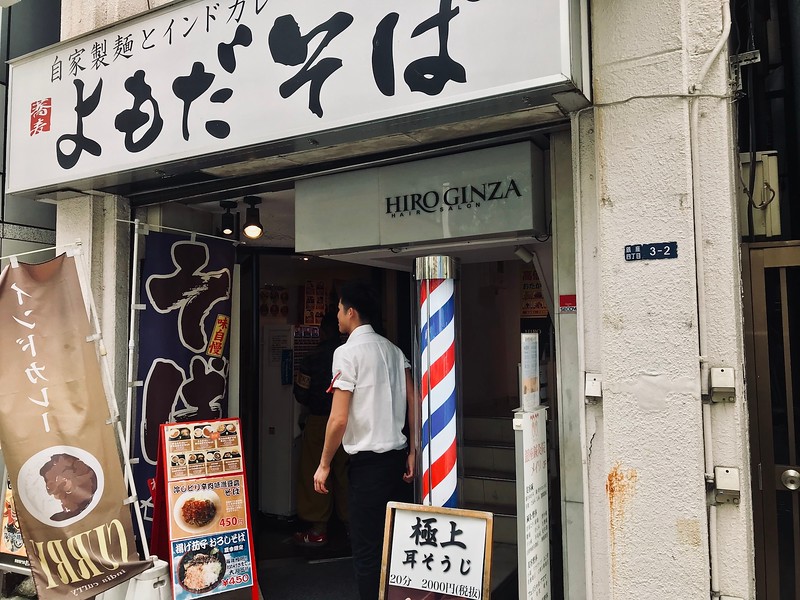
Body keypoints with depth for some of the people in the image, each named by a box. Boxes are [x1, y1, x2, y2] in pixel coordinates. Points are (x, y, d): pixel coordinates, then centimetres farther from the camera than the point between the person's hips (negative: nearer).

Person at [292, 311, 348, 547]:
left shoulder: (313, 358, -11)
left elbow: (301, 393, -6)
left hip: (319, 421, -3)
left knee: (314, 474, 6)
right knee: (345, 473, 13)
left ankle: (318, 529, 9)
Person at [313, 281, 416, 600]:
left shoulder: (347, 351, -11)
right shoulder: (393, 349, 10)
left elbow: (339, 419, -15)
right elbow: (413, 405, 9)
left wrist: (324, 465, -4)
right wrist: (412, 453, 15)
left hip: (368, 460, -7)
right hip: (397, 455, 8)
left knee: (366, 547, 2)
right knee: (390, 539, 18)